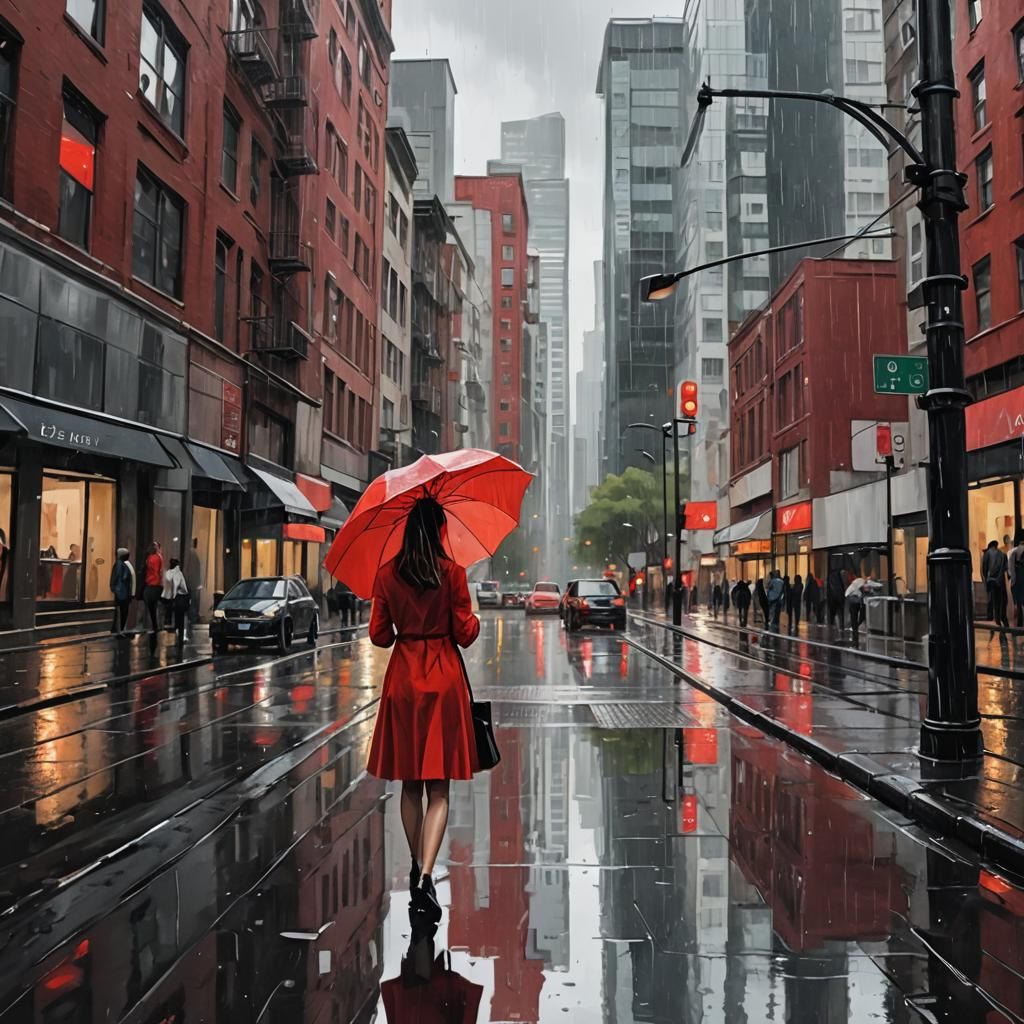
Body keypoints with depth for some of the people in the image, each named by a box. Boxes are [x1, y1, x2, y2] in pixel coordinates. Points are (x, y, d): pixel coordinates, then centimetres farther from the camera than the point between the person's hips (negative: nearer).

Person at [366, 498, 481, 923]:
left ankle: (416, 868, 27)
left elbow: (379, 636, 5)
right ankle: (426, 876, -13)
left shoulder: (386, 574, 1)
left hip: (402, 679, 3)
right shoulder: (452, 573, -7)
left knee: (410, 785, 15)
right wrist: (474, 621, 16)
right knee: (439, 789, 1)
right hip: (443, 680, -2)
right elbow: (465, 633, -4)